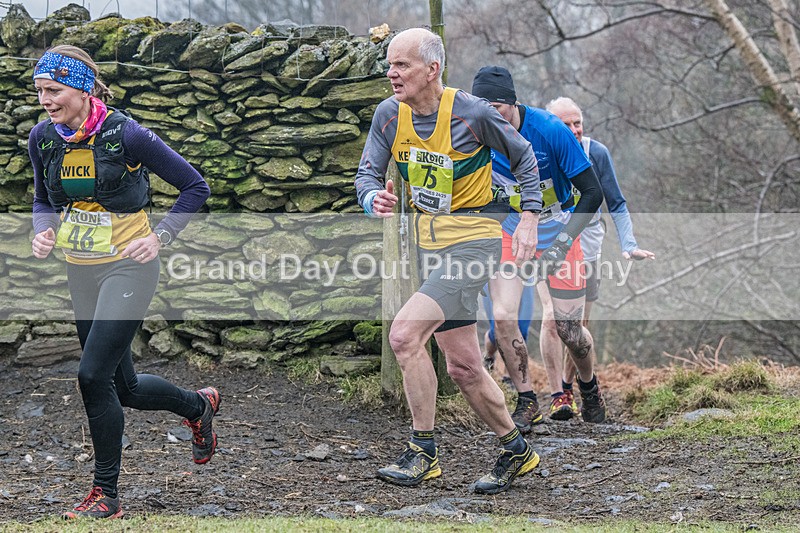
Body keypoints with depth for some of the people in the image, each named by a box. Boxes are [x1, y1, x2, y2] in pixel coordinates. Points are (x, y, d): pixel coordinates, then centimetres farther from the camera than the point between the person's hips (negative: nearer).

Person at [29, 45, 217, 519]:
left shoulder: (125, 134, -16)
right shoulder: (42, 138, -1)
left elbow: (195, 187, -7)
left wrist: (160, 237, -15)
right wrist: (44, 232, -5)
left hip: (128, 267, -6)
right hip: (80, 271, 6)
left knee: (93, 375, -17)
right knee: (123, 387, 13)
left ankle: (106, 496, -4)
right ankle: (198, 405, 43)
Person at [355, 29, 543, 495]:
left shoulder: (473, 114, -16)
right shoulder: (390, 114, -2)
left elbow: (523, 155, 0)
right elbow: (368, 173, 2)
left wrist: (529, 218, -4)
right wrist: (375, 199, -22)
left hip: (473, 239, -7)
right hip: (431, 243, 7)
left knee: (405, 334, -21)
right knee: (462, 365, 10)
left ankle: (423, 452, -10)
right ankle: (516, 451, 28)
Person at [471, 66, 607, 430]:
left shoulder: (550, 130, -27)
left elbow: (592, 192, -21)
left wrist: (562, 242, -29)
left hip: (557, 235, -2)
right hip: (510, 232, 2)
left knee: (568, 329, 1)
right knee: (503, 318, -15)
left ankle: (589, 387, 34)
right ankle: (526, 403, 4)